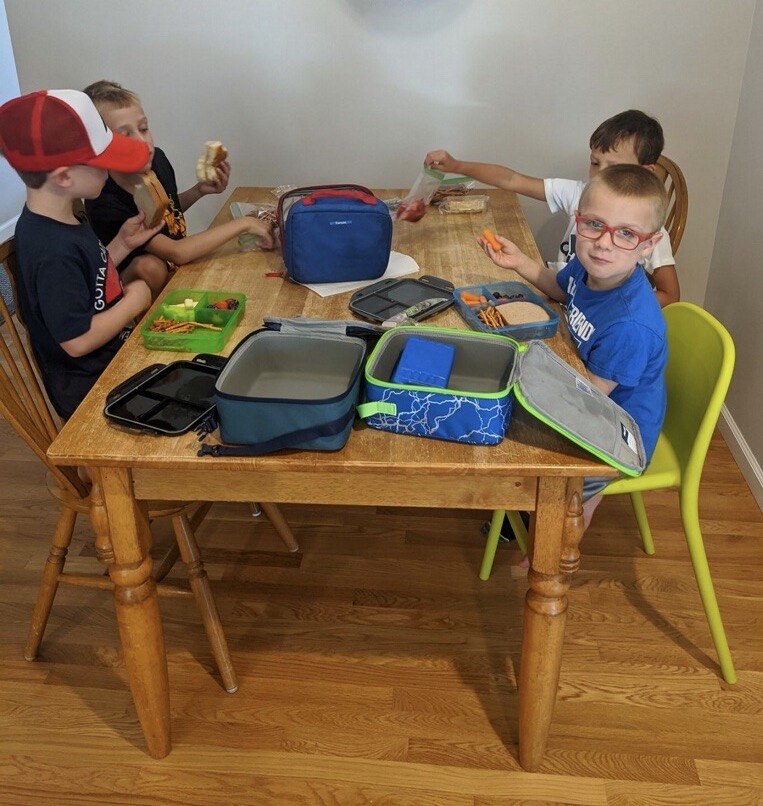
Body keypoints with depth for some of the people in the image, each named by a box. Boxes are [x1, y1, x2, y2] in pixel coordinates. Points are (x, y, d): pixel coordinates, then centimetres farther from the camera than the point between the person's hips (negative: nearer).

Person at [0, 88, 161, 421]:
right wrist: (133, 301, -15)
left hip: (111, 362, 9)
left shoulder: (60, 221, 1)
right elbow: (78, 340, -26)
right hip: (92, 392, -9)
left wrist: (123, 243, 1)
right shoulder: (54, 250, -28)